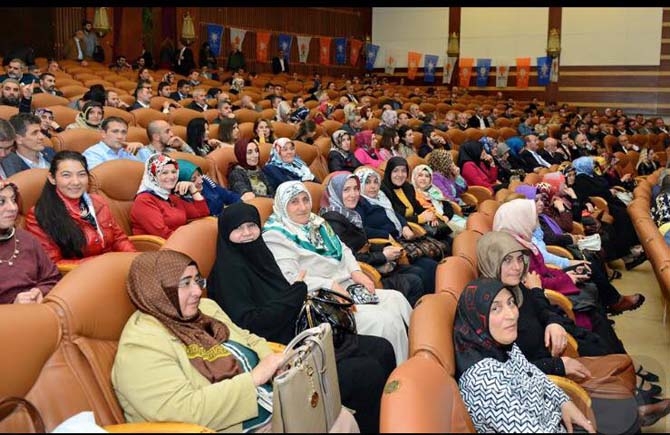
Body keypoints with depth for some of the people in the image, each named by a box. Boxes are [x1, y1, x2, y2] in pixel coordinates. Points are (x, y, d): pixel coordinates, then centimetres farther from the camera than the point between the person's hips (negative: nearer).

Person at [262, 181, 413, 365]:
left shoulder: (316, 222, 16)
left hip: (346, 287, 8)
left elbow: (343, 248, 22)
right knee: (383, 320, -23)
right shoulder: (276, 236, -8)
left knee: (396, 299, -9)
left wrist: (356, 271, 3)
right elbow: (290, 279, -18)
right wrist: (330, 285, -24)